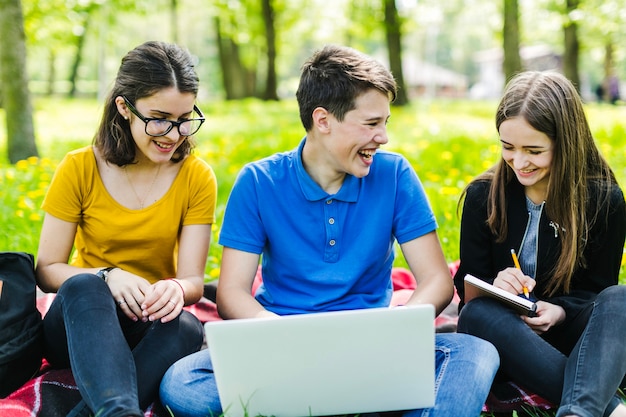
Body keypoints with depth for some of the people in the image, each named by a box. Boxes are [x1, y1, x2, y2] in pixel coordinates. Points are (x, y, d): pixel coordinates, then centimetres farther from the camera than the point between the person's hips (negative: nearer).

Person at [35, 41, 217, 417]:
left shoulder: (197, 178, -1)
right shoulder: (79, 169, -5)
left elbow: (193, 280, -5)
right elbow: (47, 270, -5)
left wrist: (176, 289, -30)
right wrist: (107, 277, -26)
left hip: (151, 328, 1)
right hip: (78, 321, -1)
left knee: (187, 328, -34)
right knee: (84, 285, -36)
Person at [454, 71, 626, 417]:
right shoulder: (482, 195, 0)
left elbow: (598, 288, 2)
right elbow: (467, 283, 3)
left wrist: (561, 311, -21)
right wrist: (493, 286, -22)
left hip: (572, 330, 0)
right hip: (505, 332, 1)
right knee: (476, 312, -34)